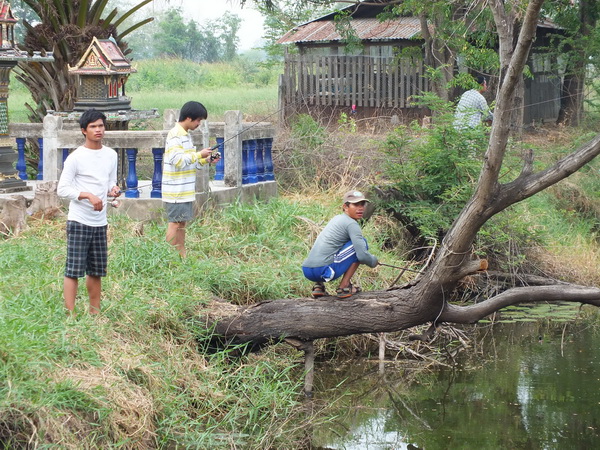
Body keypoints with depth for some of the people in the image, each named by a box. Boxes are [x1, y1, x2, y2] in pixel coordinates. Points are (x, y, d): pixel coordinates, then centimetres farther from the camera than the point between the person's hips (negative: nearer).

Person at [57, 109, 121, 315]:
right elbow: (62, 189, -10)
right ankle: (70, 314, -6)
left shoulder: (111, 155, 9)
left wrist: (113, 190, -6)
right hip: (78, 222, -6)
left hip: (100, 222, 6)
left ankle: (95, 312, 23)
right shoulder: (76, 158, -9)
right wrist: (88, 195, -22)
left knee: (96, 271, 13)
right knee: (74, 270, -7)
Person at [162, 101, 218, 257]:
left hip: (185, 190, 10)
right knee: (174, 222, -6)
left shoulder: (186, 134, 16)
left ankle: (182, 256, 17)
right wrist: (199, 154, -18)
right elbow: (177, 160, -25)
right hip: (176, 190, -10)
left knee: (182, 222, 12)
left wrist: (205, 160, 7)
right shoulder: (175, 135, -16)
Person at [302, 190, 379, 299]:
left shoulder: (337, 219, 22)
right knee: (362, 243, 3)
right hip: (323, 271, -9)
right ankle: (344, 287, 2)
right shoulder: (352, 224, -4)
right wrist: (374, 261, 13)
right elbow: (362, 255, -12)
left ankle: (318, 286, 17)